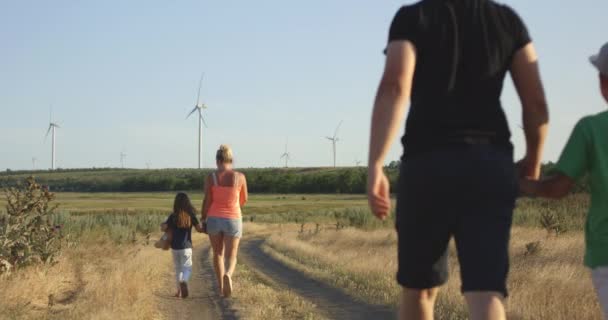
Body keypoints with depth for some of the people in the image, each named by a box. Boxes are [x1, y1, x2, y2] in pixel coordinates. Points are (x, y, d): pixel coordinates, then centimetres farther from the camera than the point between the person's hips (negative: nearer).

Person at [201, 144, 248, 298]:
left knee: (218, 253, 21)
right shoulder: (240, 177, -7)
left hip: (214, 219, 1)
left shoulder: (211, 177, -9)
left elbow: (207, 202, -8)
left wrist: (203, 220, 6)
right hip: (232, 221, -1)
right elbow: (244, 199, 5)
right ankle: (228, 276, -29)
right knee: (231, 258, 5)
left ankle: (221, 288, 20)